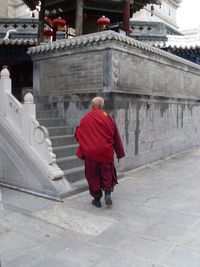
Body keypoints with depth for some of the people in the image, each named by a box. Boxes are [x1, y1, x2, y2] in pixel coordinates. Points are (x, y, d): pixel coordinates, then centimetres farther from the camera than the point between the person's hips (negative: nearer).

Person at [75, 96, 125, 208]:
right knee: (107, 174, 18)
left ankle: (97, 199, 17)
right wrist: (119, 153, 8)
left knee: (93, 176, 11)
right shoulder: (109, 118, -3)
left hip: (91, 153, -1)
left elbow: (78, 135, -2)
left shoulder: (86, 119, -9)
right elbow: (116, 137, 0)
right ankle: (108, 194, 2)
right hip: (106, 153, 2)